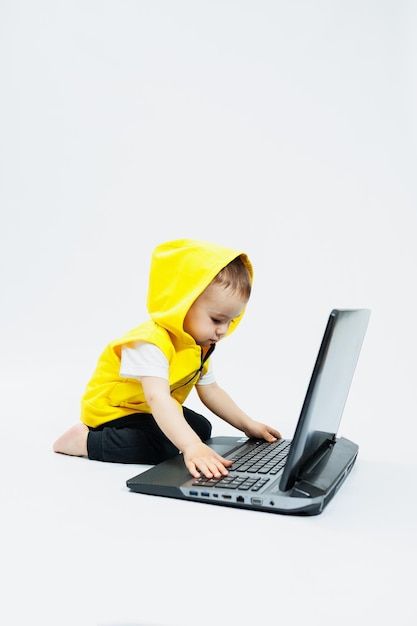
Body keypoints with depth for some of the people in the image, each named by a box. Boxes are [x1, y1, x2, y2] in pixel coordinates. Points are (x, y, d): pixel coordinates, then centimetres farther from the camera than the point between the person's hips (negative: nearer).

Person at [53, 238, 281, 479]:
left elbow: (210, 391, 7)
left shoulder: (200, 345, -3)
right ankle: (85, 440, -14)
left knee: (201, 428, 15)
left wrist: (248, 425, 2)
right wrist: (191, 447, -59)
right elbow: (158, 398, -47)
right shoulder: (152, 343, -35)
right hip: (113, 410, -10)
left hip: (151, 412, 10)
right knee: (162, 447, -30)